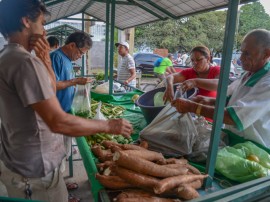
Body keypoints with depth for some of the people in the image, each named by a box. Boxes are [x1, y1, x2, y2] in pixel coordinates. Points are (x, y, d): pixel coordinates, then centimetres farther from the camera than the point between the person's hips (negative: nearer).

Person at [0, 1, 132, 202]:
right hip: (34, 171, -9)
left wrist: (45, 59, -3)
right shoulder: (24, 61, -26)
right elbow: (58, 122, -30)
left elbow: (51, 90, 11)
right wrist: (109, 125, -21)